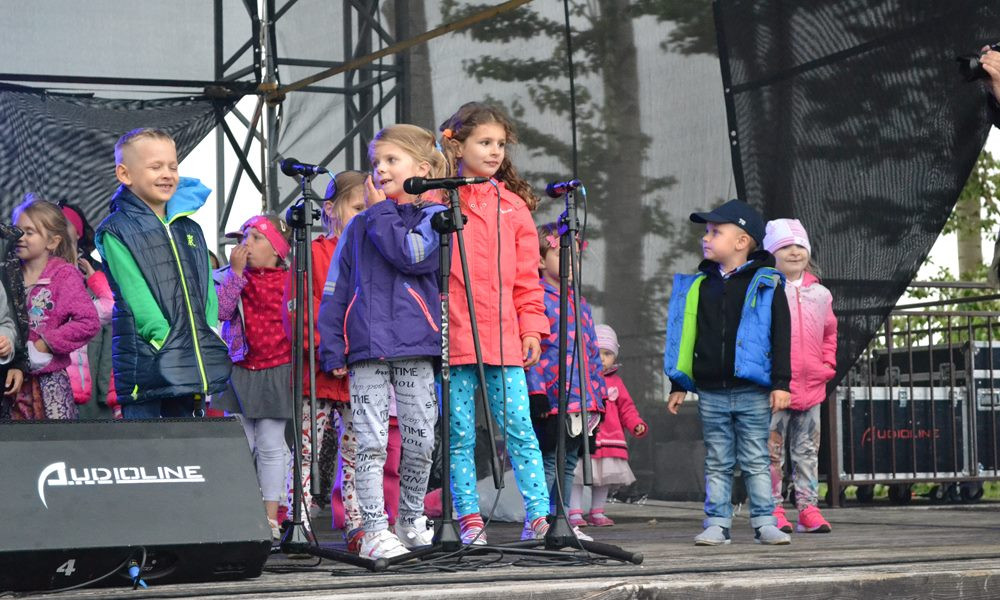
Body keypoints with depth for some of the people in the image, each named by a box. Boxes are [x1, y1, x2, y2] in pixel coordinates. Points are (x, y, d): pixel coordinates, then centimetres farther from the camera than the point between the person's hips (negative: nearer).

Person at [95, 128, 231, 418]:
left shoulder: (191, 230, 17)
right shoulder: (117, 232, -3)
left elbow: (208, 291, 14)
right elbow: (136, 297, -11)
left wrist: (210, 337, 0)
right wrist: (164, 339, -18)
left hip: (193, 362, 6)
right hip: (145, 360, -6)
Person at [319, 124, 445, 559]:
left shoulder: (434, 217, 6)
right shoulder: (358, 227, 14)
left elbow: (411, 254, -15)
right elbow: (335, 289, 12)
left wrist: (381, 211, -4)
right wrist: (332, 347, 3)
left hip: (416, 346, -1)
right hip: (367, 348, 1)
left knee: (421, 440, 4)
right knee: (371, 442, -6)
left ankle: (411, 520, 21)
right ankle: (375, 530, -5)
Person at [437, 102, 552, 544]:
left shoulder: (514, 205, 14)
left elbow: (526, 276, 15)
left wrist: (532, 326, 7)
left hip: (504, 337, 2)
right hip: (453, 337, -2)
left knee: (519, 428, -2)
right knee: (460, 434, 2)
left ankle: (539, 514, 1)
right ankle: (469, 520, 9)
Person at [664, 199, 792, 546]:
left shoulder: (765, 284, -1)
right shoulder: (700, 286, 11)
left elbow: (781, 336, -2)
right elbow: (687, 336, 14)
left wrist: (781, 383, -8)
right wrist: (678, 384, 11)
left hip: (753, 391, -4)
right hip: (711, 392, 4)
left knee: (756, 462, 1)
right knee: (717, 463, 6)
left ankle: (764, 523, 5)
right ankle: (717, 524, 9)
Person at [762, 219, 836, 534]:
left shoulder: (819, 294, 11)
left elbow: (829, 332, 23)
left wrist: (827, 366, 11)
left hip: (811, 388, 5)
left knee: (807, 452, 9)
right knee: (772, 451, -1)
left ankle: (808, 508, 14)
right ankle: (774, 511, 4)